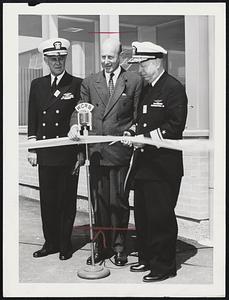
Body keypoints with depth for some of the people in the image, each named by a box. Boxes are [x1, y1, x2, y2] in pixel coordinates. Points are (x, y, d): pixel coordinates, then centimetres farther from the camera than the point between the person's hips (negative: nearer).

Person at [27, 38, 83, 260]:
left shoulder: (77, 85, 1)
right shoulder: (37, 85, 13)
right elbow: (32, 119, 13)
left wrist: (81, 151, -6)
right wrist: (32, 148, 6)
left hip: (68, 152, -3)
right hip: (45, 154, 3)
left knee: (67, 200, 4)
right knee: (47, 200, 8)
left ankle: (65, 244, 17)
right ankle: (50, 242, 21)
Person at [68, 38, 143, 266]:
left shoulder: (134, 81, 5)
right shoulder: (89, 83, 14)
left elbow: (138, 117, 4)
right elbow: (80, 109, 9)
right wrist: (75, 125, -11)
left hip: (120, 151, -3)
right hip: (96, 151, 3)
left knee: (119, 202, 3)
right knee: (99, 202, 8)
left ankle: (119, 247, 17)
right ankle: (102, 246, 20)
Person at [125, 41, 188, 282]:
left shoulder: (174, 88, -10)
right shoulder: (146, 90, 17)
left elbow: (176, 125, -18)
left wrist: (147, 138, -20)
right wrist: (136, 136, 6)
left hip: (163, 165, -9)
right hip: (144, 162, 9)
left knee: (161, 217, -2)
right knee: (142, 215, 14)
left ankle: (164, 266, 11)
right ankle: (146, 258, 28)